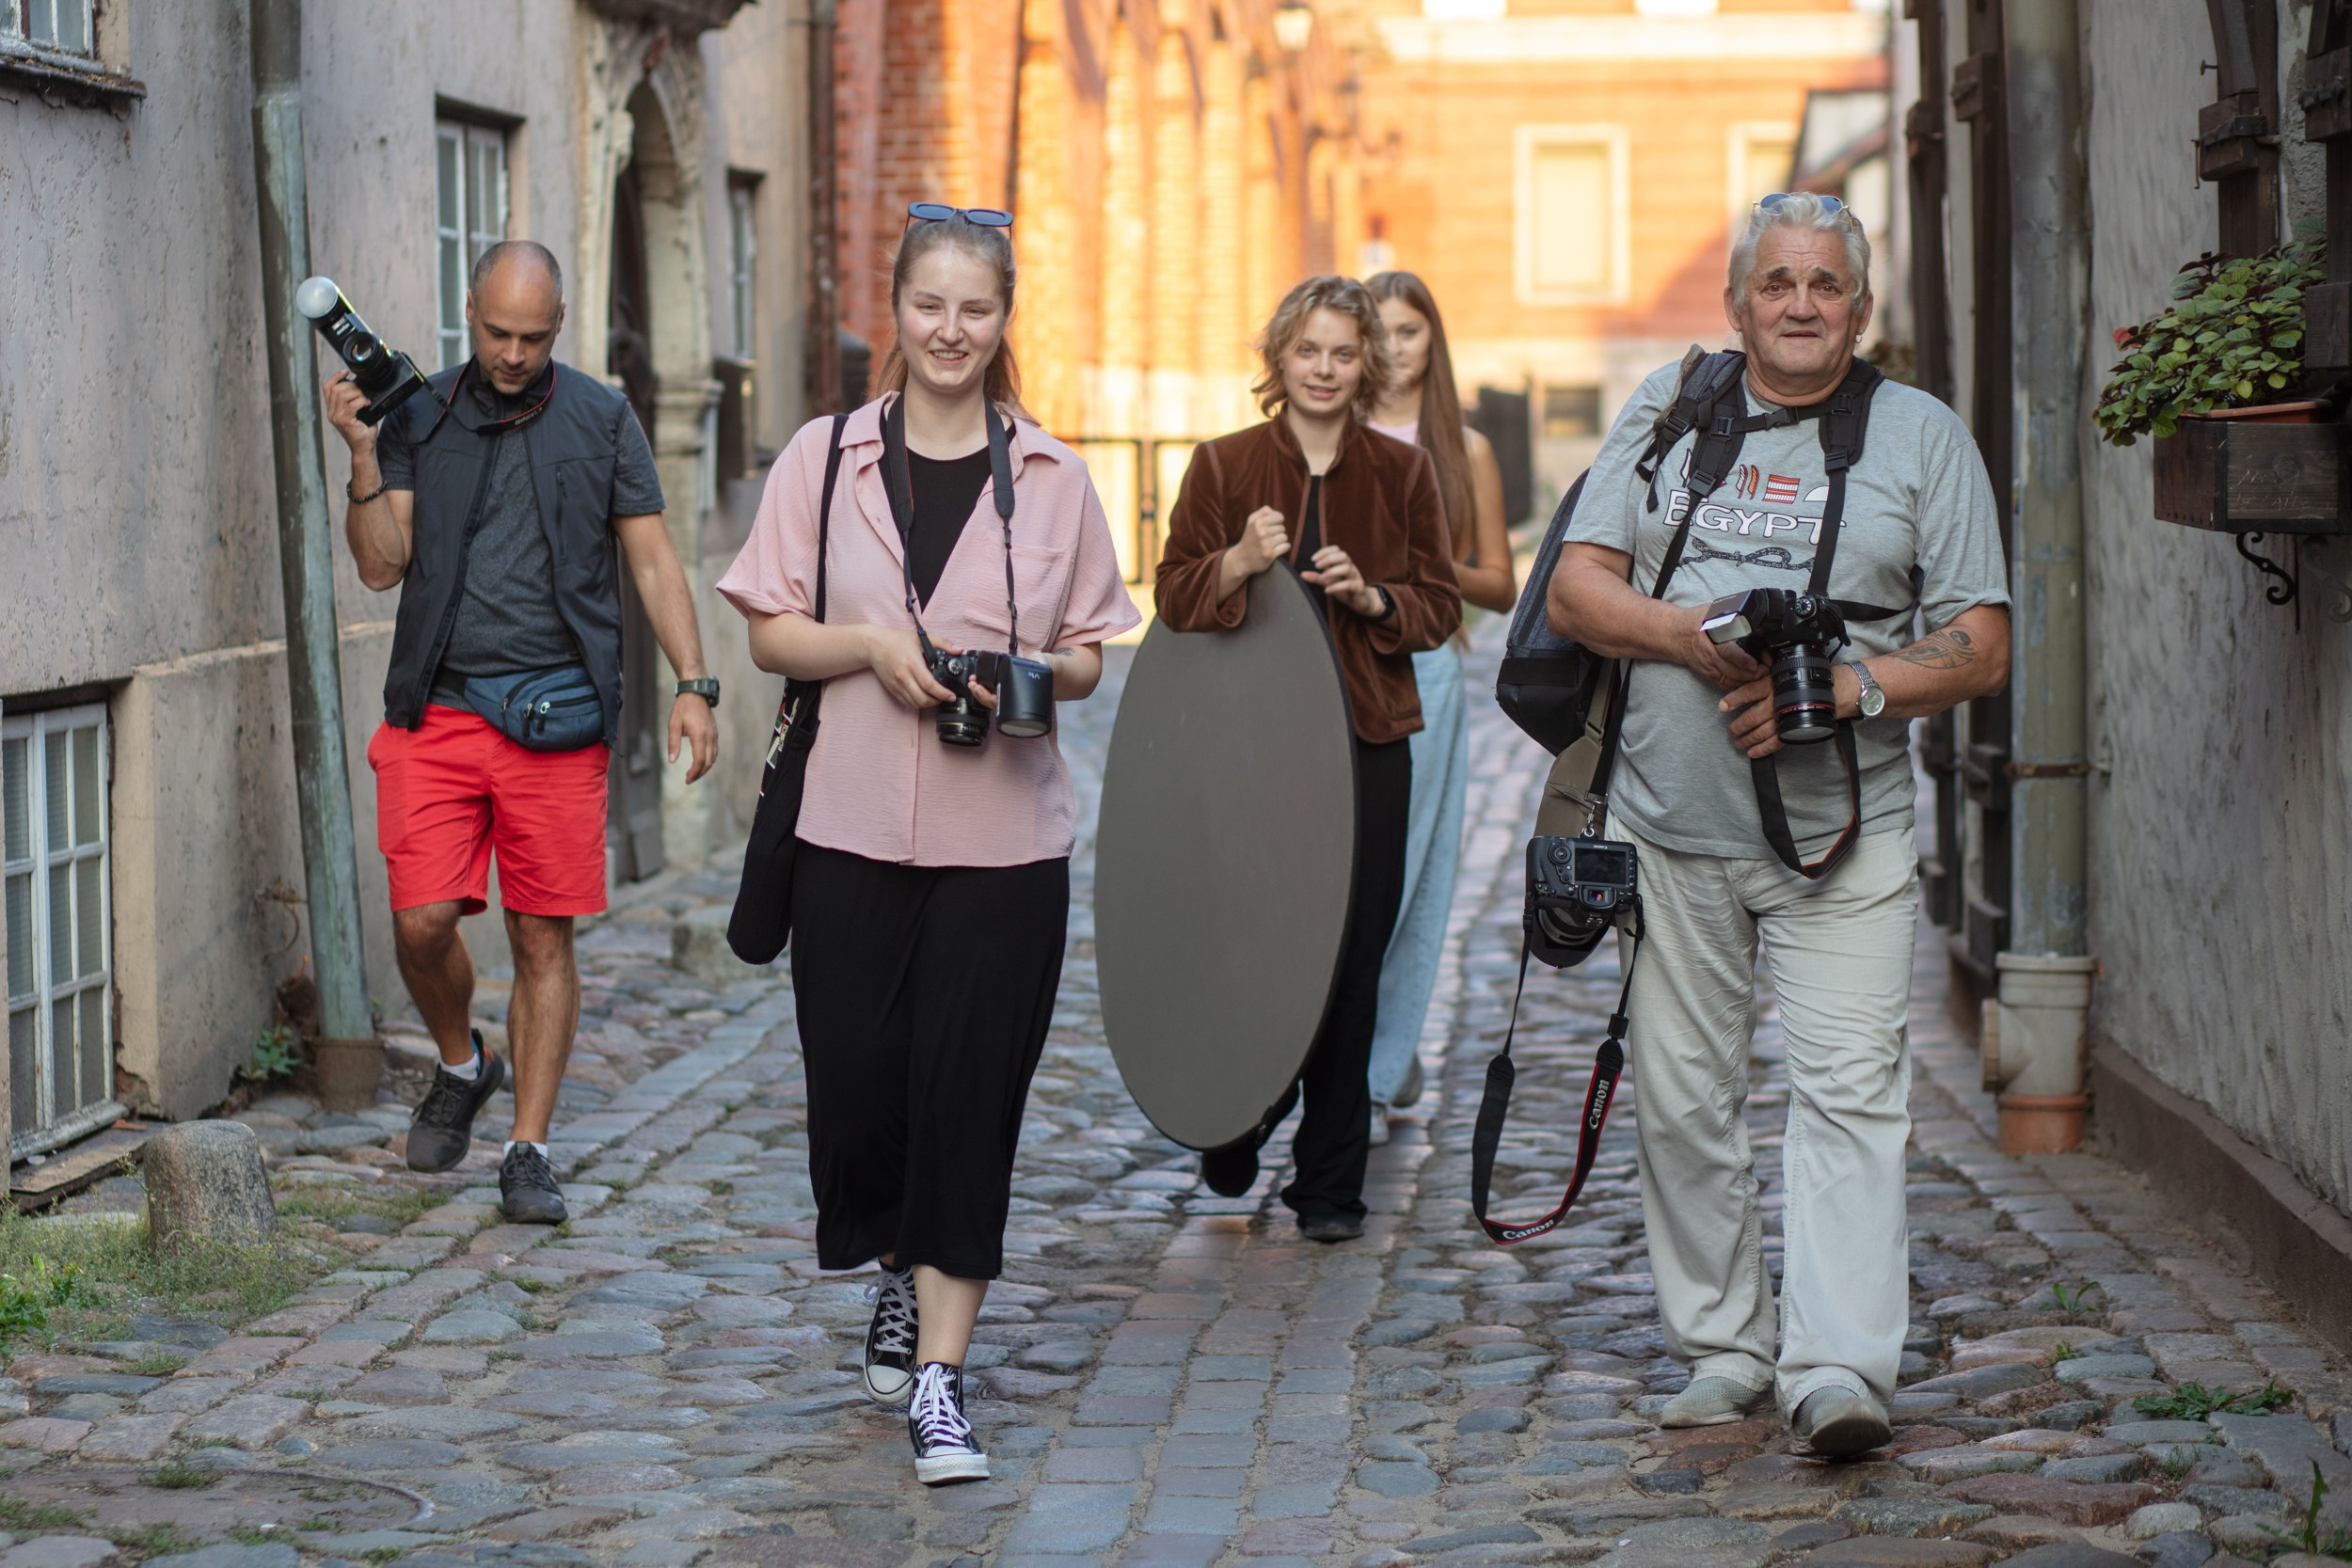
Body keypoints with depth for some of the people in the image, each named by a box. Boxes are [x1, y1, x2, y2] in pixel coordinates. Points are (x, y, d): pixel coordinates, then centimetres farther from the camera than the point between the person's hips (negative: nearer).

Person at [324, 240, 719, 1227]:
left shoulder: (601, 421, 7)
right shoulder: (417, 420, 9)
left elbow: (653, 561, 7)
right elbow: (382, 565, 2)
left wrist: (693, 683, -3)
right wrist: (362, 455, -11)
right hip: (436, 712, 1)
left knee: (544, 939, 0)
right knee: (422, 923, -8)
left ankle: (528, 1153, 8)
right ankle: (461, 1066, 23)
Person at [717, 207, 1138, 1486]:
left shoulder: (1051, 476, 4)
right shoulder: (824, 458, 4)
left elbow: (1090, 657, 9)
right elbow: (770, 633, 5)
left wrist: (1032, 671, -13)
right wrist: (871, 645, -13)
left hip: (1004, 839, -1)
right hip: (852, 829, 1)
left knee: (968, 1095, -4)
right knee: (858, 1081, 3)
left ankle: (937, 1375, 1)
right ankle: (899, 1279, 34)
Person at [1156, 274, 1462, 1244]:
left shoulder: (1403, 472, 8)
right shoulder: (1222, 466, 5)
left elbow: (1440, 607, 10)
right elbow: (1175, 599, 4)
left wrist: (1371, 597, -10)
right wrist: (1240, 562, -15)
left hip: (1368, 744, 1)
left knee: (1352, 961, 0)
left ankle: (1331, 1183, 10)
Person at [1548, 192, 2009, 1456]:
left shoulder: (1924, 437, 6)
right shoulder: (1667, 409, 10)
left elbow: (1980, 647, 2)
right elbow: (1575, 592, 5)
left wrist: (1851, 686, -15)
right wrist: (1691, 635, -13)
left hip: (1845, 833, -2)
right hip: (1672, 827, 2)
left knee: (1848, 1087, -12)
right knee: (1680, 1095, 6)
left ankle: (1837, 1367, -15)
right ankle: (1721, 1349, 18)